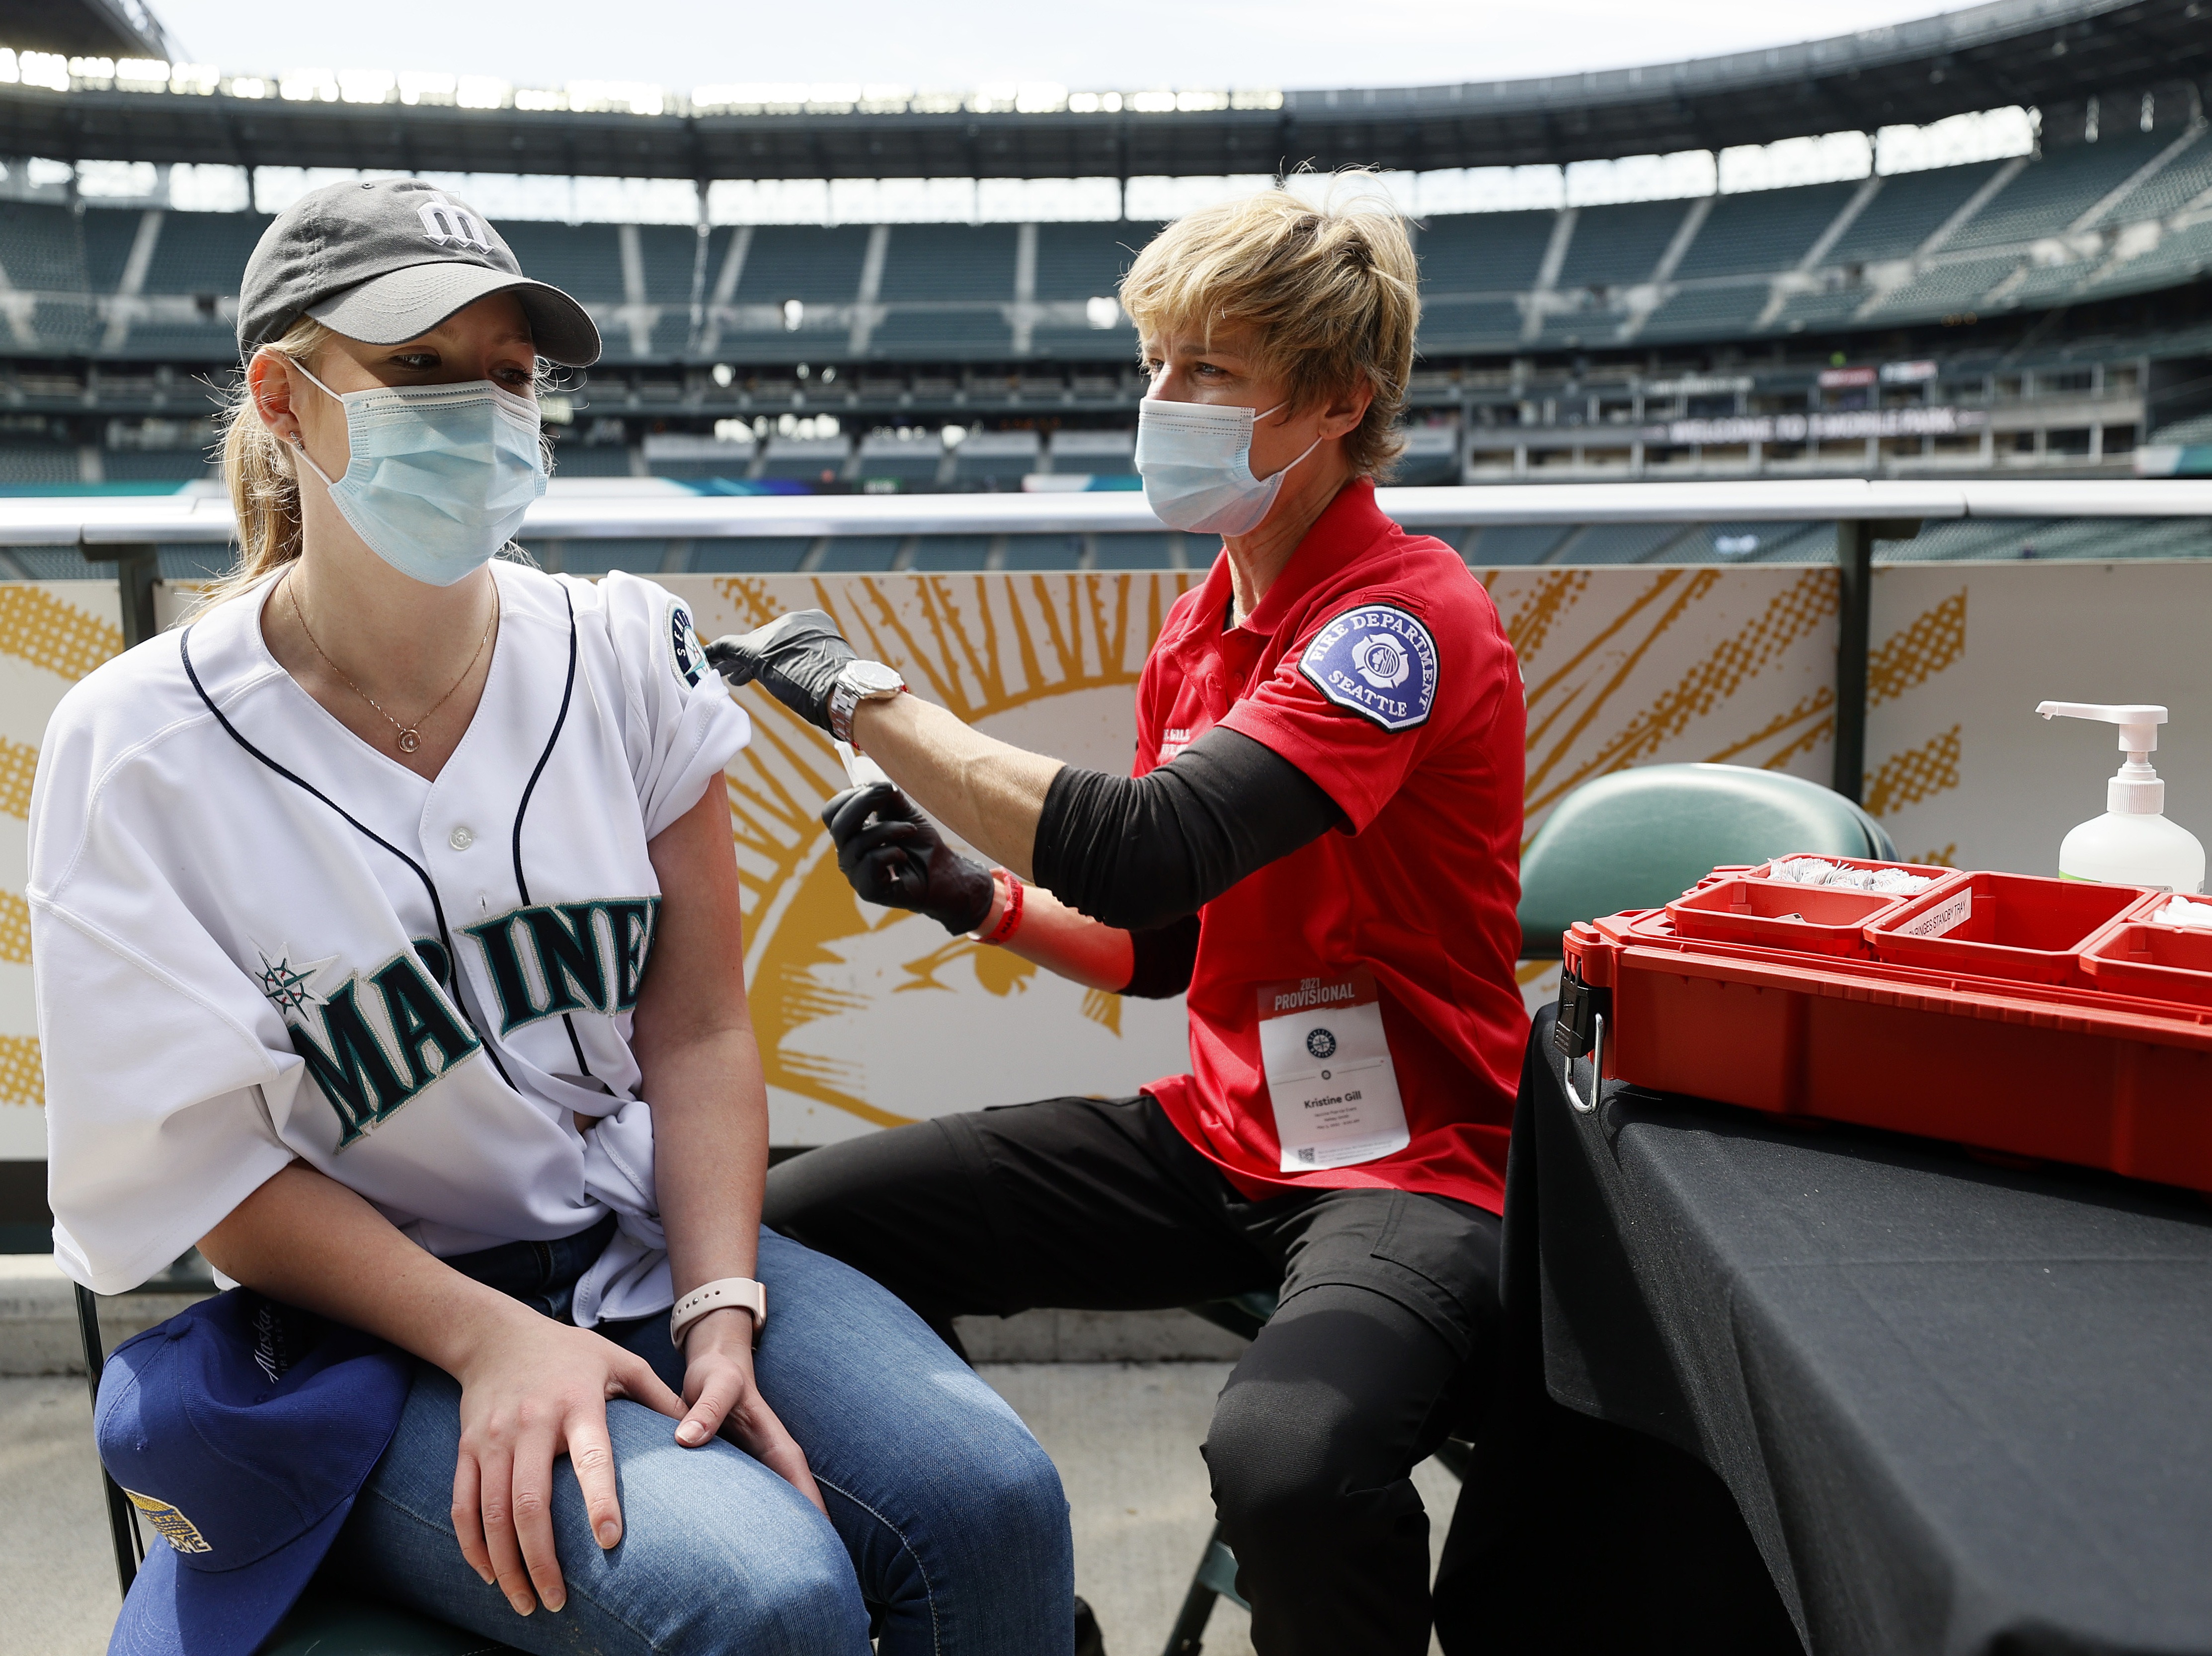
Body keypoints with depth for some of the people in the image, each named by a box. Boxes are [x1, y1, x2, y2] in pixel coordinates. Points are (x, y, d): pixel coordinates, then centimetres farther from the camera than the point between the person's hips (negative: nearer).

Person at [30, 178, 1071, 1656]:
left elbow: (697, 1028, -2)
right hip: (363, 1331, -3)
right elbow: (200, 1165, -7)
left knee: (986, 1496, -20)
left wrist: (719, 1309, -14)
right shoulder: (138, 750, -8)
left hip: (655, 1242, 3)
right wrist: (491, 1341, -18)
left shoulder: (625, 656, 0)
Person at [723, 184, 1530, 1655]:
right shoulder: (1205, 626, 9)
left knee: (1288, 1455, -38)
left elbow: (1144, 854, -30)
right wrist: (977, 896, -1)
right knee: (799, 1222, -1)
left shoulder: (1406, 615, -16)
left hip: (1404, 1162, -7)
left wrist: (862, 693, -19)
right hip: (1219, 1136, 8)